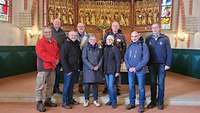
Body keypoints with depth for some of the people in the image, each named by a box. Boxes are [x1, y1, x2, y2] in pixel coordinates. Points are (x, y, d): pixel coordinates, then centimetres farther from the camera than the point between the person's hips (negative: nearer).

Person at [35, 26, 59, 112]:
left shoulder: (54, 42, 14)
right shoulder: (40, 42, -9)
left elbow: (57, 51, 16)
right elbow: (42, 54, -20)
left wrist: (57, 59, -4)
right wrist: (53, 60, -19)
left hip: (52, 66, 8)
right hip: (43, 67, -7)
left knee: (50, 85, 16)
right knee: (40, 86, -5)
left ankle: (48, 100, 29)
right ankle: (39, 103, 3)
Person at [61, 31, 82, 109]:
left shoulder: (77, 44, 10)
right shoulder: (66, 45, -10)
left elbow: (79, 56, 15)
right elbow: (63, 58, -15)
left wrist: (79, 67, 7)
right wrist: (67, 70, -18)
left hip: (76, 69, 7)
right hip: (69, 69, -6)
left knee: (72, 85, 15)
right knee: (67, 85, 1)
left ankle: (70, 99, 27)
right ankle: (65, 102, 10)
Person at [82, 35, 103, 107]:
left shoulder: (98, 49, 12)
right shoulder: (86, 48, 1)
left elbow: (101, 59, 10)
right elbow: (84, 59, -7)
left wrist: (98, 66, -6)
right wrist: (91, 67, -13)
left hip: (97, 70, 3)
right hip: (88, 70, -2)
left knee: (95, 86, 7)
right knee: (87, 86, 0)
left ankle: (95, 100, 17)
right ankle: (86, 100, 14)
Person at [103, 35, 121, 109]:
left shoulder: (115, 49, -7)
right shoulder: (105, 49, 11)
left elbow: (118, 61, -9)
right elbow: (104, 59, 13)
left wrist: (117, 71, -13)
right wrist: (103, 69, 9)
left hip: (112, 71, -6)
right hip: (106, 71, 6)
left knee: (111, 86, -8)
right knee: (108, 86, 12)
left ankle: (114, 101, 6)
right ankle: (110, 100, 24)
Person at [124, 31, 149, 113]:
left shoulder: (143, 45, -6)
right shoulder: (129, 46, 10)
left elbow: (146, 59, -12)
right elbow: (125, 58, 10)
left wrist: (136, 68, -14)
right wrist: (129, 67, -6)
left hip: (140, 70, -4)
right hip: (130, 70, 5)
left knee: (141, 88, 3)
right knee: (131, 87, 11)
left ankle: (141, 105, 16)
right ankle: (132, 103, 26)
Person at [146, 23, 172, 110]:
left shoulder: (165, 38, -4)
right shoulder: (148, 39, 3)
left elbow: (169, 52, -3)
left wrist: (168, 64, -8)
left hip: (162, 64, -2)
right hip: (152, 64, 2)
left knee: (161, 83, 5)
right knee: (153, 83, 8)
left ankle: (160, 102, 17)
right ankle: (153, 101, 19)